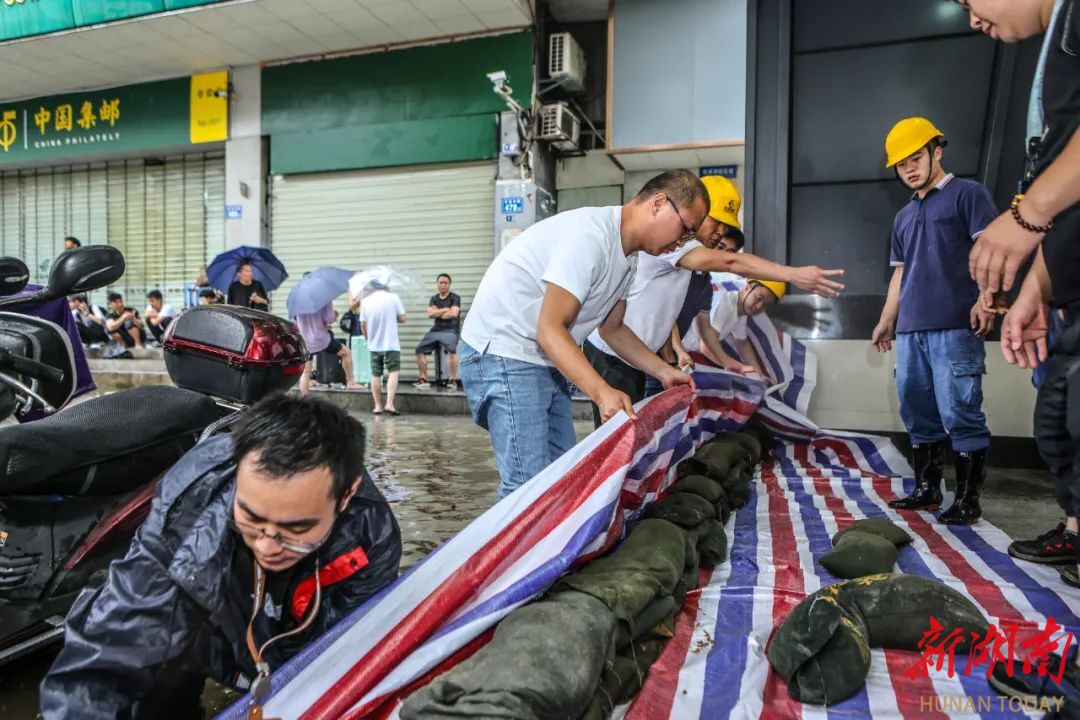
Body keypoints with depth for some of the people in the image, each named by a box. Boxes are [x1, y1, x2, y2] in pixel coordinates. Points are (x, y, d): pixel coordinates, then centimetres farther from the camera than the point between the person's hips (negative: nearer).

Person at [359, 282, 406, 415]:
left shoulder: (366, 301, 0)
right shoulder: (393, 298, -6)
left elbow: (363, 325, 2)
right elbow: (402, 319, -4)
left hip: (374, 345, 3)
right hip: (391, 344, -3)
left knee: (376, 376, 11)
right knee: (393, 373, 0)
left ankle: (378, 406, 15)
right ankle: (389, 404, -13)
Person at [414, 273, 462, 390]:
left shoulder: (455, 298, 2)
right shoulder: (434, 299, 16)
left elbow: (453, 313, -13)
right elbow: (430, 313, 0)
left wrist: (437, 313, -1)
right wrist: (445, 310, -6)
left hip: (451, 330, -6)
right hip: (436, 330, 6)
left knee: (451, 349, -33)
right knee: (420, 349, -6)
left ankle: (453, 380, -25)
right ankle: (423, 380, 1)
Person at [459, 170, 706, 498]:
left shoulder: (627, 255, 10)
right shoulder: (591, 235, -21)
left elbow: (612, 328, 20)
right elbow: (550, 329, -25)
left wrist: (663, 371, 12)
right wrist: (602, 392, -34)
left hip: (545, 362, 10)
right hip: (503, 354, -10)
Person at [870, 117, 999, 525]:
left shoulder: (967, 194, 4)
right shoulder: (903, 217, 24)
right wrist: (887, 321, 23)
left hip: (955, 327, -7)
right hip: (910, 330, 7)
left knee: (959, 415, -7)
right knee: (918, 415, 10)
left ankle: (968, 500, 1)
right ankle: (927, 490, 20)